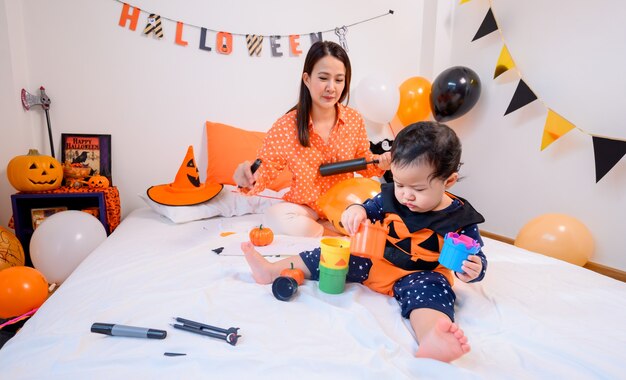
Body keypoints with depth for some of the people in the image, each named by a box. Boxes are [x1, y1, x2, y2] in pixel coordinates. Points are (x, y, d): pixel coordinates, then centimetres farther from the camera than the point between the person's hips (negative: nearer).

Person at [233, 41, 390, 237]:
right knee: (274, 217, -33)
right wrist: (250, 179, -35)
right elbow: (266, 170, -11)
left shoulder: (354, 120, -6)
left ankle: (311, 228, -4)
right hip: (304, 206, -2)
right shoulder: (285, 126, -15)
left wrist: (379, 163, -15)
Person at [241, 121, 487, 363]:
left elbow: (476, 258, -8)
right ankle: (272, 271, 8)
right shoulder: (392, 196, -5)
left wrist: (473, 270, -33)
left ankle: (431, 340, -68)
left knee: (429, 290, -37)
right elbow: (370, 208, 8)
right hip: (375, 261, 5)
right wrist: (356, 210, -17)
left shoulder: (460, 218, -15)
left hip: (420, 276, -5)